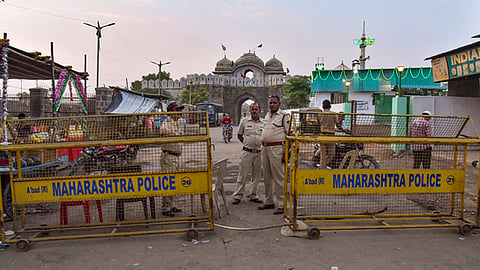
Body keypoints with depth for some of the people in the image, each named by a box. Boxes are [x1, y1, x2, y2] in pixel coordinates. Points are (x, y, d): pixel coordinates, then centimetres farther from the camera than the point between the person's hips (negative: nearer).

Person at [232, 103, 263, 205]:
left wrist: (259, 145, 5)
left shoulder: (263, 124, 8)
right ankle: (237, 195, 7)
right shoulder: (244, 122, 3)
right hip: (247, 152, -3)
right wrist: (247, 143, 5)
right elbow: (239, 135, 11)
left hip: (259, 153, 3)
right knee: (243, 174, -2)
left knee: (256, 175, 9)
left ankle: (253, 195, 20)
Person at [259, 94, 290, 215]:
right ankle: (269, 202, 25)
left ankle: (281, 205, 1)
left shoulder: (284, 116, -6)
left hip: (277, 148, -8)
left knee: (278, 177, -6)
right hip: (265, 148, 8)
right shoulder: (267, 116, 18)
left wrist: (286, 152, -16)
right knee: (267, 177, 14)